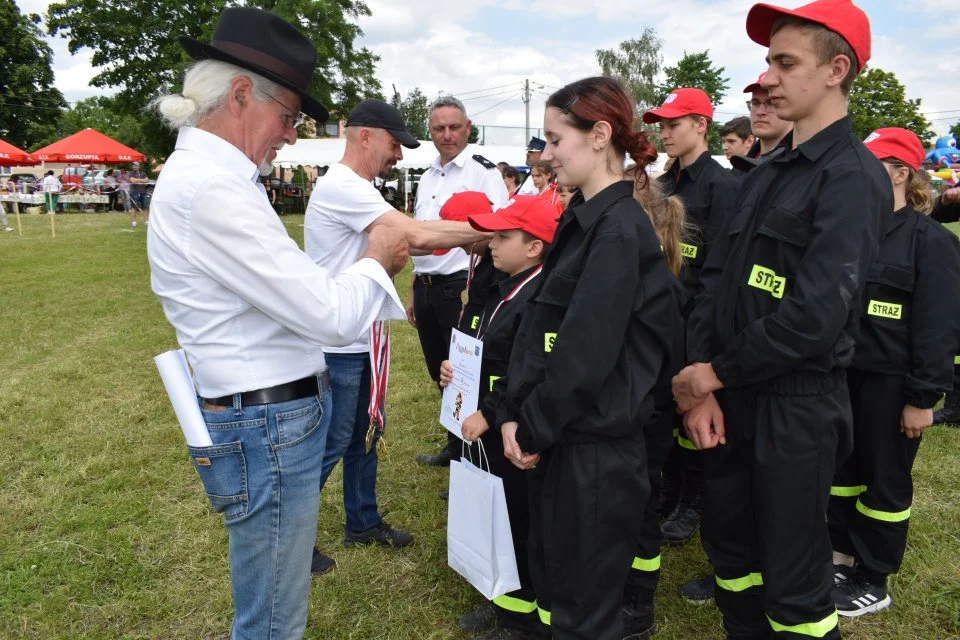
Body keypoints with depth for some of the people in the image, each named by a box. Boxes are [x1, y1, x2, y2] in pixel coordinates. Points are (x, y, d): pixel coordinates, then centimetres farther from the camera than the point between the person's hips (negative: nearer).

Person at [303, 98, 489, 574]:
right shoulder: (341, 187, -20)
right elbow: (416, 236, -28)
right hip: (337, 342, -10)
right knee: (332, 443, 2)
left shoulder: (358, 189, 13)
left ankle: (363, 523, 35)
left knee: (367, 430, 19)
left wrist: (463, 237, -3)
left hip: (363, 336, 10)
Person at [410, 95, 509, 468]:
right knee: (440, 372, 17)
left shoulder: (483, 172, -8)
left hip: (462, 288, -8)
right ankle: (455, 447, 35)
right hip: (426, 287, 8)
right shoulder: (427, 178, 16)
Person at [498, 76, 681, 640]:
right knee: (551, 582, 22)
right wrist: (517, 416, 2)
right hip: (560, 435, 9)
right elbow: (540, 328, 8)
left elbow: (586, 350, -22)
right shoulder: (583, 218, 11)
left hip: (596, 445, -8)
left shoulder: (619, 229, -17)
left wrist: (534, 428, -10)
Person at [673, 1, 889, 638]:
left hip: (798, 405, -7)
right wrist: (702, 382, -6)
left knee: (793, 579, 8)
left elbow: (816, 314, -24)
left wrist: (719, 372, -14)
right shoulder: (766, 173, 11)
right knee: (729, 544, 21)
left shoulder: (852, 175, -14)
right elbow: (718, 279, 5)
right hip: (733, 395, 8)